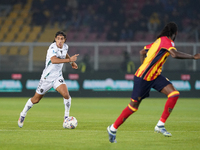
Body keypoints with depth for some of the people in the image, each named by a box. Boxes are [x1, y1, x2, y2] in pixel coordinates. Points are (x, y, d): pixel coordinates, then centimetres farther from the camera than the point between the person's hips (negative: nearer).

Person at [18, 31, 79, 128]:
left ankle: (66, 117, -4)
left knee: (66, 95, -21)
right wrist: (69, 60, -48)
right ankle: (23, 115, 34)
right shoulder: (53, 48, -24)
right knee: (36, 100, 10)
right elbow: (53, 60, -46)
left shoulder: (65, 46, -1)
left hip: (58, 76, 5)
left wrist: (72, 62, 18)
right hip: (47, 77, -5)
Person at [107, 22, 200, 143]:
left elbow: (142, 52, 23)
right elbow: (175, 54, -34)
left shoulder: (160, 40, 13)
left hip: (155, 76, 9)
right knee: (134, 105, 2)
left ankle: (160, 125, -6)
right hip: (143, 77, -9)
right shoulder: (166, 41, -15)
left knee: (174, 94, -8)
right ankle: (113, 128, 19)